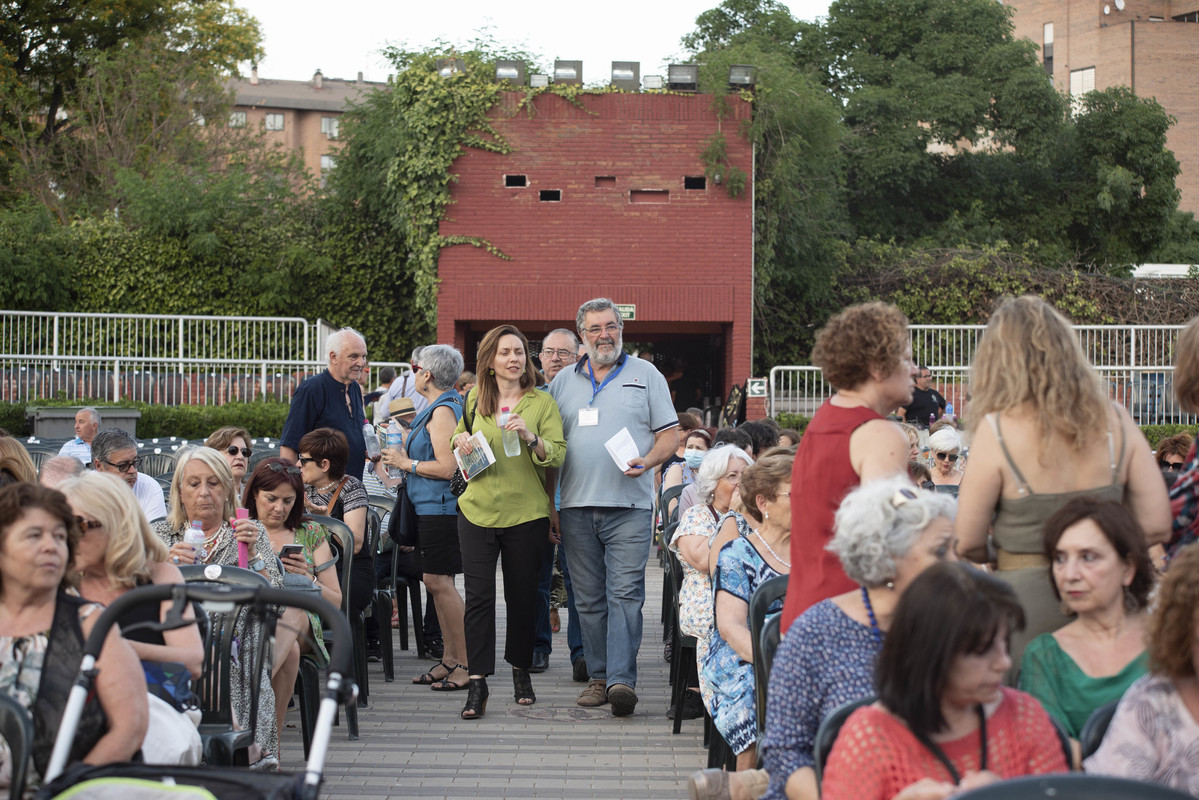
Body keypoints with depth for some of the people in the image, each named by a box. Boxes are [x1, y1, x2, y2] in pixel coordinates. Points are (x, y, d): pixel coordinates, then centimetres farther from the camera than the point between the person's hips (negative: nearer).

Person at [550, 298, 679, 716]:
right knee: (589, 599, 5)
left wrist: (646, 461, -15)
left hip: (629, 506, -3)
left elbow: (670, 434, 6)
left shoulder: (645, 375, 8)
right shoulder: (564, 381, 15)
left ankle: (622, 679, -15)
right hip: (576, 506, 3)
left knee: (625, 594, -10)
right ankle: (599, 677, 12)